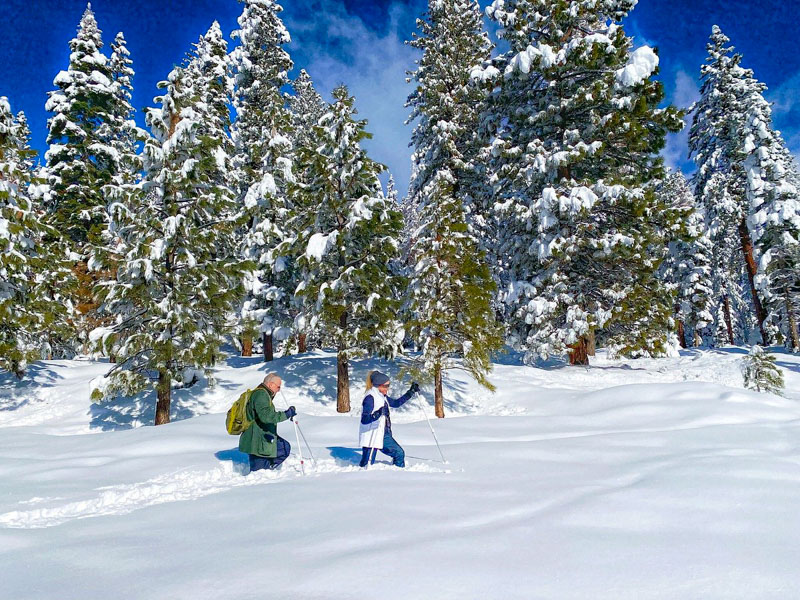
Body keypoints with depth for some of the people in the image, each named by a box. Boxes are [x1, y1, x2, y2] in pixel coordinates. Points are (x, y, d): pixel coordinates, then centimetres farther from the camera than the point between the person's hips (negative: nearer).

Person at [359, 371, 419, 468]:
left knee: (399, 453, 12)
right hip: (371, 437, -9)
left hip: (384, 435, 9)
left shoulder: (382, 396, 10)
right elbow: (364, 420, -25)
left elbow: (396, 403, 25)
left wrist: (410, 392, 23)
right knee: (367, 464, -7)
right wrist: (377, 414, -43)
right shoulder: (370, 398, -18)